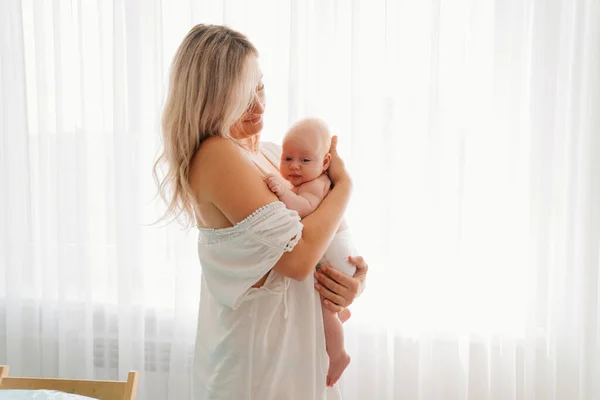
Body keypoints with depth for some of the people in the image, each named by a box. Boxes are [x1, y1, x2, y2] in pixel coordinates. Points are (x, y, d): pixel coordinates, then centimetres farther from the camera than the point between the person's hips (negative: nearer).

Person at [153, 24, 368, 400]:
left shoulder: (269, 154, 5)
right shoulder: (218, 156, -21)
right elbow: (297, 258, -25)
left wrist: (354, 274, -8)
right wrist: (344, 183, -12)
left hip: (288, 336, 8)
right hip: (256, 344, -8)